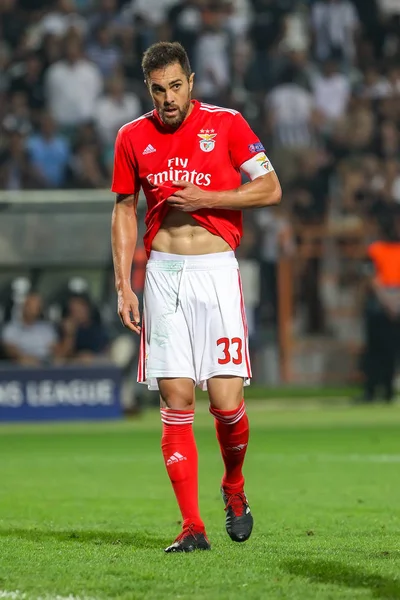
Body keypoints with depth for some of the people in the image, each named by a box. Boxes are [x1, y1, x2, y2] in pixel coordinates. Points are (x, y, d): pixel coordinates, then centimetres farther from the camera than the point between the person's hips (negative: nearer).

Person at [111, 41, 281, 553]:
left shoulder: (226, 124, 1)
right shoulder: (133, 137, 8)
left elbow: (270, 189, 0)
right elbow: (124, 212, 16)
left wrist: (204, 197, -11)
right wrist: (123, 286, 8)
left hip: (216, 269, -2)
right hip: (163, 275, 2)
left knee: (226, 400, -9)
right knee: (175, 400, -4)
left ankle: (234, 487, 22)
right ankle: (192, 527, -2)